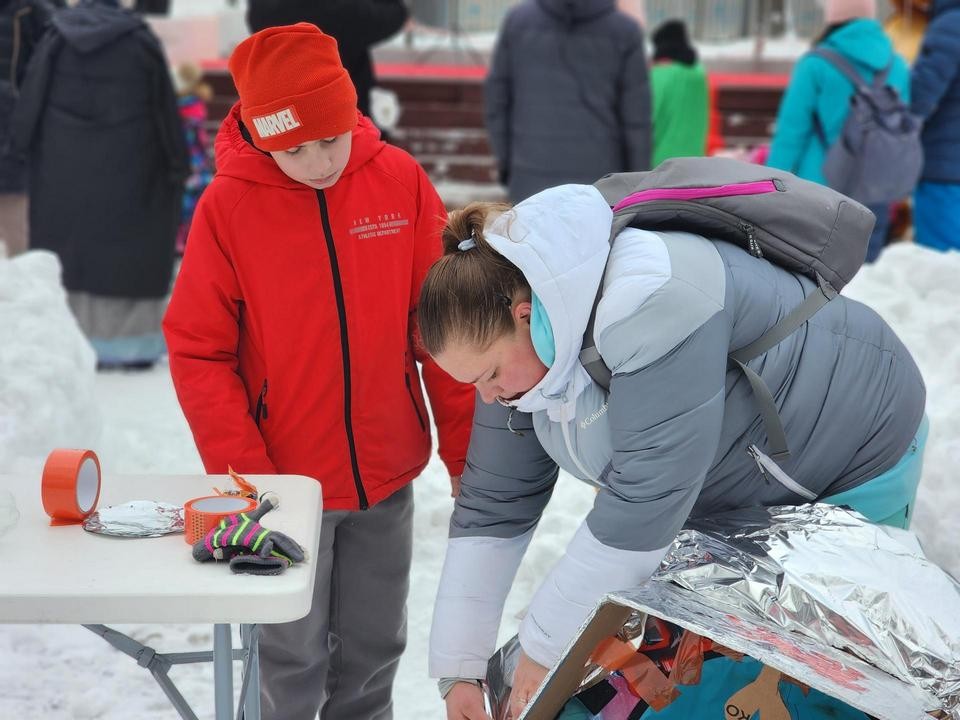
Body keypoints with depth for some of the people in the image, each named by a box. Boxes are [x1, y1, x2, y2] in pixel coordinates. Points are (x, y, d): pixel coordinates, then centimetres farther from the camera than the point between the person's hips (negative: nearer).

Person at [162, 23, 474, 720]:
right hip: (286, 479, -2)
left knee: (375, 646, 16)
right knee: (293, 659, 9)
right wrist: (243, 474, -14)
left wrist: (467, 448, 0)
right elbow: (197, 351, -7)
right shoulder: (228, 205, -10)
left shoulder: (400, 180, -6)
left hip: (387, 474, 2)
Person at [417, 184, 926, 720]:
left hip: (855, 465, -7)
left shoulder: (646, 301, -40)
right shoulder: (517, 343, -12)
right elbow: (493, 506, -7)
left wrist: (545, 650, -30)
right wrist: (459, 670, -8)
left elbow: (644, 502, -39)